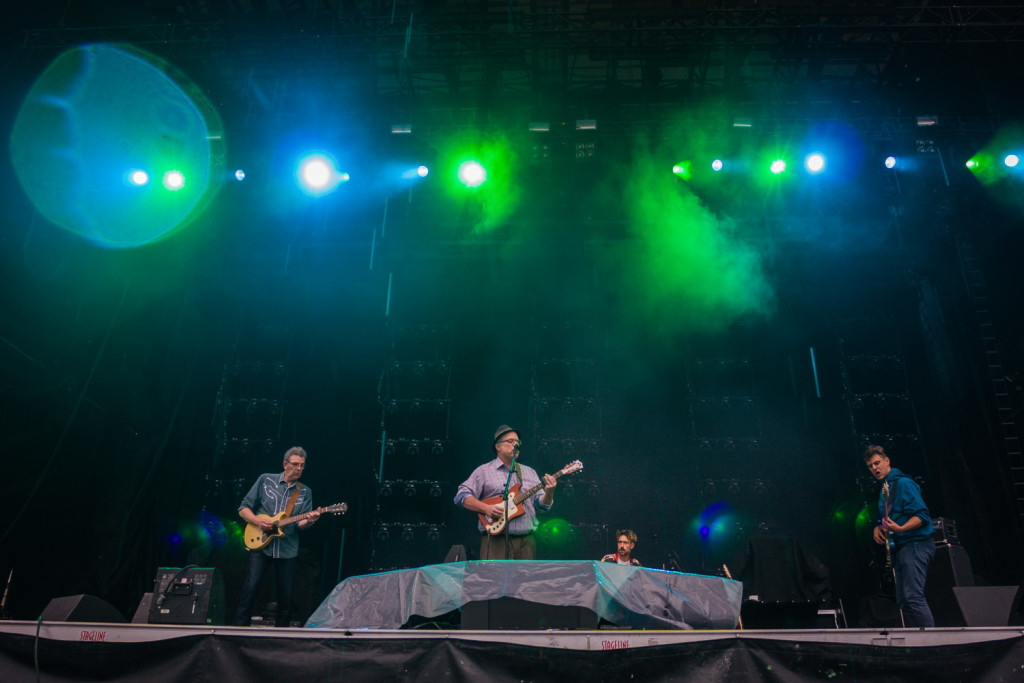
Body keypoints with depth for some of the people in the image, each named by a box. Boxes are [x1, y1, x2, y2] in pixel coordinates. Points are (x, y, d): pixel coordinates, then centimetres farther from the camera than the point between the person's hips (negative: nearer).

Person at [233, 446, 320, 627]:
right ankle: (239, 627, 1)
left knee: (285, 595, 4)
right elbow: (243, 508, 7)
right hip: (260, 544, -2)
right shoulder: (265, 480, 5)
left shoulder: (305, 492, 10)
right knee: (250, 587, -11)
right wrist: (258, 521, -11)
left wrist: (309, 521, -21)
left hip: (287, 549, 2)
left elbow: (300, 524, 2)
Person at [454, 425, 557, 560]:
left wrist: (549, 493, -7)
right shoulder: (484, 471, 5)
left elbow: (542, 505, 14)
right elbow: (461, 496, -3)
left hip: (527, 540, 4)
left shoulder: (530, 472, 19)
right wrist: (486, 508, -16)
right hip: (496, 539, -4)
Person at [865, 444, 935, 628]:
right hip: (900, 548, 10)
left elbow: (922, 515, -17)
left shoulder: (903, 483, -9)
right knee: (903, 602, 8)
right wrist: (878, 528, 6)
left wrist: (900, 529, -29)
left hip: (915, 544, -10)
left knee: (913, 597, -18)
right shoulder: (884, 489, 19)